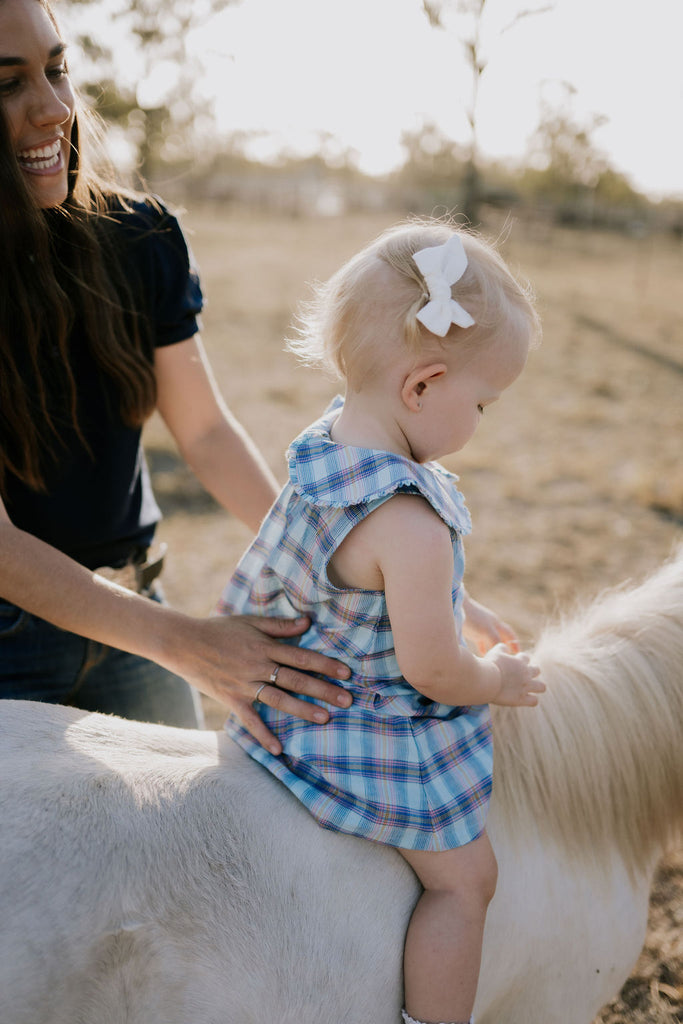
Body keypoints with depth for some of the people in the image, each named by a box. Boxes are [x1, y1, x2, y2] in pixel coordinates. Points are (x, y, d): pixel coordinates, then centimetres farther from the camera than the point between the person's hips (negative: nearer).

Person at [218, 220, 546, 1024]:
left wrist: (466, 613, 17)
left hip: (304, 705, 10)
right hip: (379, 742, -10)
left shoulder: (326, 445, -6)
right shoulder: (413, 526, -35)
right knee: (465, 877, 8)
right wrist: (500, 680, -6)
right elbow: (433, 671, -27)